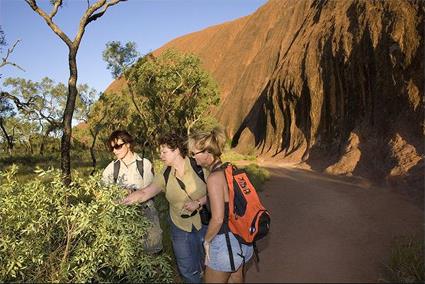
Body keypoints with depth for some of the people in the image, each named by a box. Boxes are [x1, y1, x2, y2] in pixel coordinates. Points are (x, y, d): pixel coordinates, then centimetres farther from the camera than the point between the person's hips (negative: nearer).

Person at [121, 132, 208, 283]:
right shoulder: (164, 174, -6)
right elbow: (144, 193, -11)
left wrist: (199, 202, -24)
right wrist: (119, 202, -22)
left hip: (205, 223, -3)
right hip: (181, 227, 3)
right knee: (188, 270, 14)